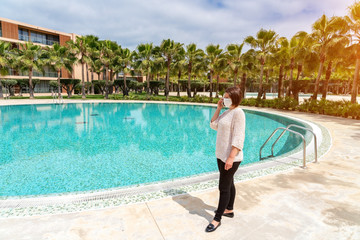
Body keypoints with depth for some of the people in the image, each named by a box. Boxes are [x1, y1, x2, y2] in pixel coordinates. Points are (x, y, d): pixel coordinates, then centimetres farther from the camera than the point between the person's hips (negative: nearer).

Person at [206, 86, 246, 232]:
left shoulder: (238, 113, -18)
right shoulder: (227, 112, 10)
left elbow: (238, 138, -23)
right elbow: (214, 126, 14)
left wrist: (231, 158, -26)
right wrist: (218, 108, 7)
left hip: (231, 157, -9)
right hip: (222, 155, 9)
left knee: (224, 187, 2)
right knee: (229, 184, 21)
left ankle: (217, 219, 16)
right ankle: (229, 210, 39)